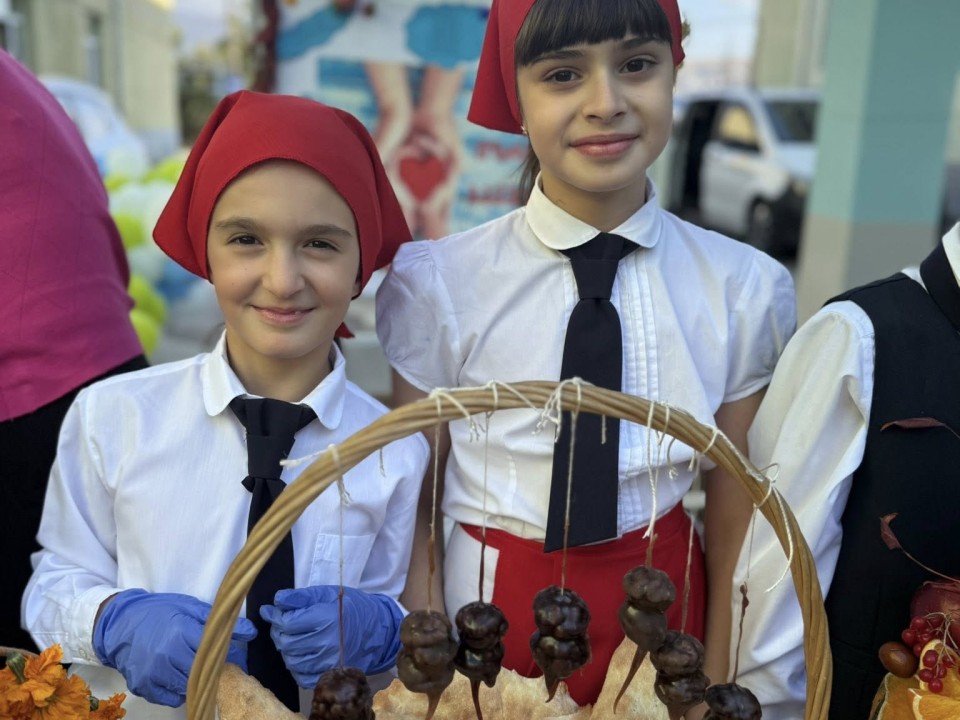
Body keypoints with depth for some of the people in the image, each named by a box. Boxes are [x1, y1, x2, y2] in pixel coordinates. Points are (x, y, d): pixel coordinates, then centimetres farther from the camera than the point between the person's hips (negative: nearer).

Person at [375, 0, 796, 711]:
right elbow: (414, 507, -7)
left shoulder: (746, 289, -10)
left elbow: (735, 526, -2)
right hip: (491, 607, -1)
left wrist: (717, 690, 3)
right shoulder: (440, 284, -14)